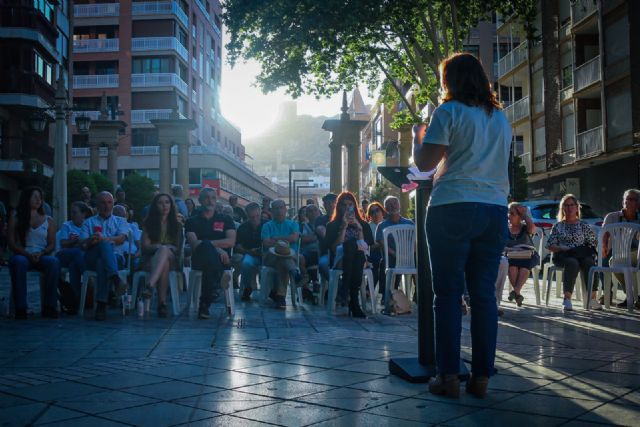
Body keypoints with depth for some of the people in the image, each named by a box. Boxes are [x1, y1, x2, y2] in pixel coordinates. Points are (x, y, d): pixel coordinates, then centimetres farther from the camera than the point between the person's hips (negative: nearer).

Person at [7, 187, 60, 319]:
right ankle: (20, 308, -36)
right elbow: (11, 243, 3)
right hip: (22, 255, -1)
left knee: (54, 262, -34)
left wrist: (41, 254, -11)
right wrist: (28, 254, -14)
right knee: (18, 262, -38)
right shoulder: (15, 219, 12)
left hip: (42, 257, 1)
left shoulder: (48, 221, 16)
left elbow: (52, 244, 10)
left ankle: (49, 307, -30)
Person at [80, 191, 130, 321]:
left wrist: (103, 239, -18)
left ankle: (101, 304, -45)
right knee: (105, 245, -36)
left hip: (115, 257, 0)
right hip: (92, 259, 0)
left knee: (102, 262, -38)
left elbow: (122, 239, 1)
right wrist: (91, 241, -16)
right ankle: (116, 280, -57)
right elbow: (82, 243, 8)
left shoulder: (120, 221, 24)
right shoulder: (89, 222, 27)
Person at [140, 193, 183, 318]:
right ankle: (162, 302, -55)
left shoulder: (177, 225, 16)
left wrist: (165, 248, -10)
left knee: (164, 251, -39)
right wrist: (159, 247, -17)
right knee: (164, 263, -40)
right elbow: (145, 246, 2)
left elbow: (178, 247, 12)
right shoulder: (148, 223, 12)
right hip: (151, 258, -1)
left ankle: (150, 286, -59)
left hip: (171, 258, 1)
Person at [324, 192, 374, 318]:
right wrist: (344, 228, -4)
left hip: (359, 260, 2)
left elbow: (366, 247, 6)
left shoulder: (363, 225, 21)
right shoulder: (332, 226, 15)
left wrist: (359, 228, -1)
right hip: (340, 260, -2)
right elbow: (334, 248, -2)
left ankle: (350, 300, -36)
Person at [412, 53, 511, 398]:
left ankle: (449, 376, -1)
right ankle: (481, 376, 8)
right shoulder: (500, 117, 17)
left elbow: (424, 162, -5)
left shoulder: (449, 112, -1)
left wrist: (417, 135, 14)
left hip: (453, 209, -5)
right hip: (495, 210, 5)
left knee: (448, 293, 0)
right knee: (484, 293, 6)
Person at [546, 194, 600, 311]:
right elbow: (550, 246, 10)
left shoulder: (584, 225, 19)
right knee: (572, 263, -38)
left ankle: (592, 297, -36)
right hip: (562, 256, -1)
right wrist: (562, 248, -9)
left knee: (589, 263, -34)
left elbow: (594, 243, 12)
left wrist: (584, 250, -7)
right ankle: (567, 298, -45)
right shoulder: (558, 226, 18)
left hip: (581, 255, 1)